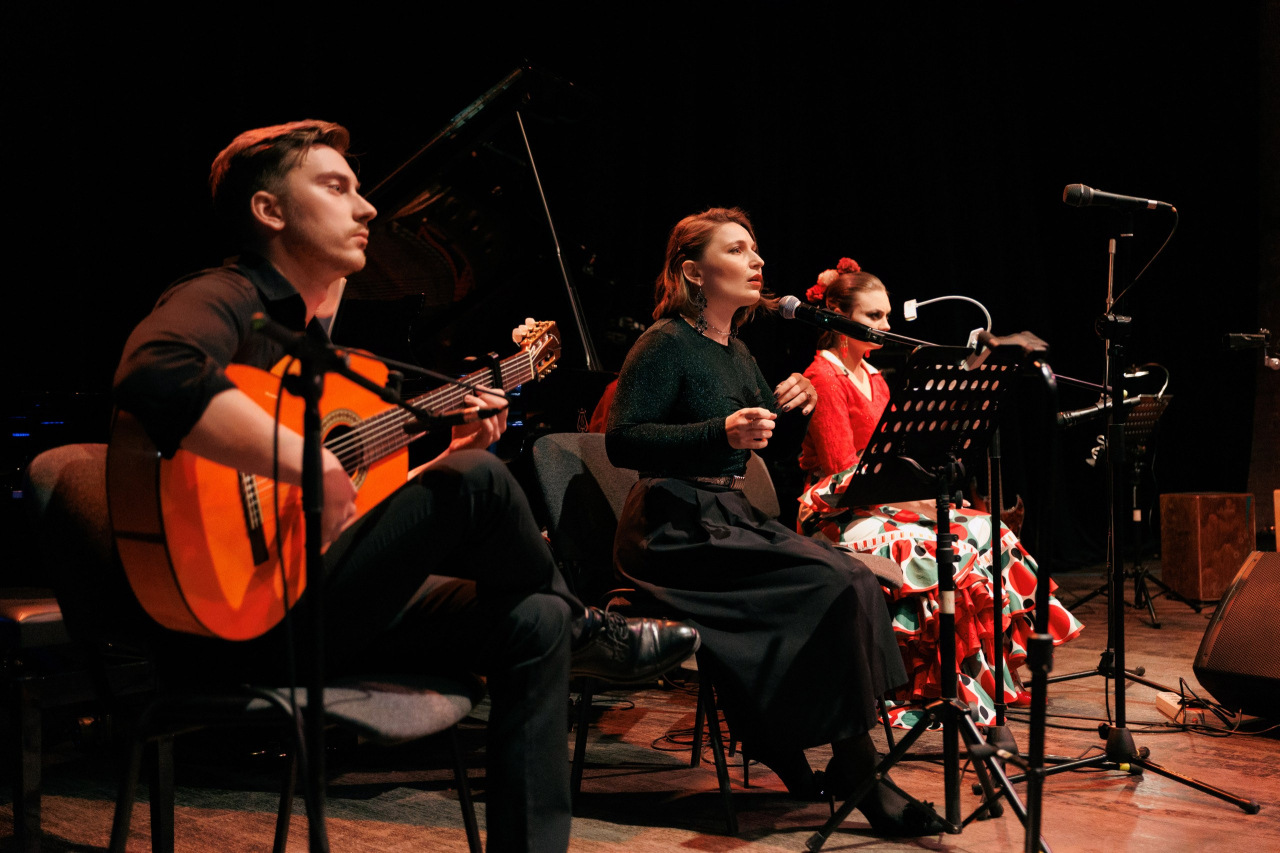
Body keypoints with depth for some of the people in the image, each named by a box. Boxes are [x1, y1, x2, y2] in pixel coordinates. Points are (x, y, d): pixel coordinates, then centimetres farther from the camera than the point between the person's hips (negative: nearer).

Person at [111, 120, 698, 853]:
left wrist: (455, 452, 8)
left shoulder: (311, 335, 20)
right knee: (478, 485, -20)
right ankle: (587, 630, 8)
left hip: (317, 599, 10)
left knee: (534, 624, -5)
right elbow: (155, 374, -36)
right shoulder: (224, 300, -10)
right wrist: (311, 464, -34)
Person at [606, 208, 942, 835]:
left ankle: (782, 746, -8)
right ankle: (854, 771, -10)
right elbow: (621, 441, -18)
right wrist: (721, 433, -28)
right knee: (837, 586, -21)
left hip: (731, 518, 9)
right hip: (676, 530, -9)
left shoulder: (735, 351, 17)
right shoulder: (667, 343, -8)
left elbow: (778, 447, 23)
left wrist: (797, 408, 0)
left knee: (855, 579, -12)